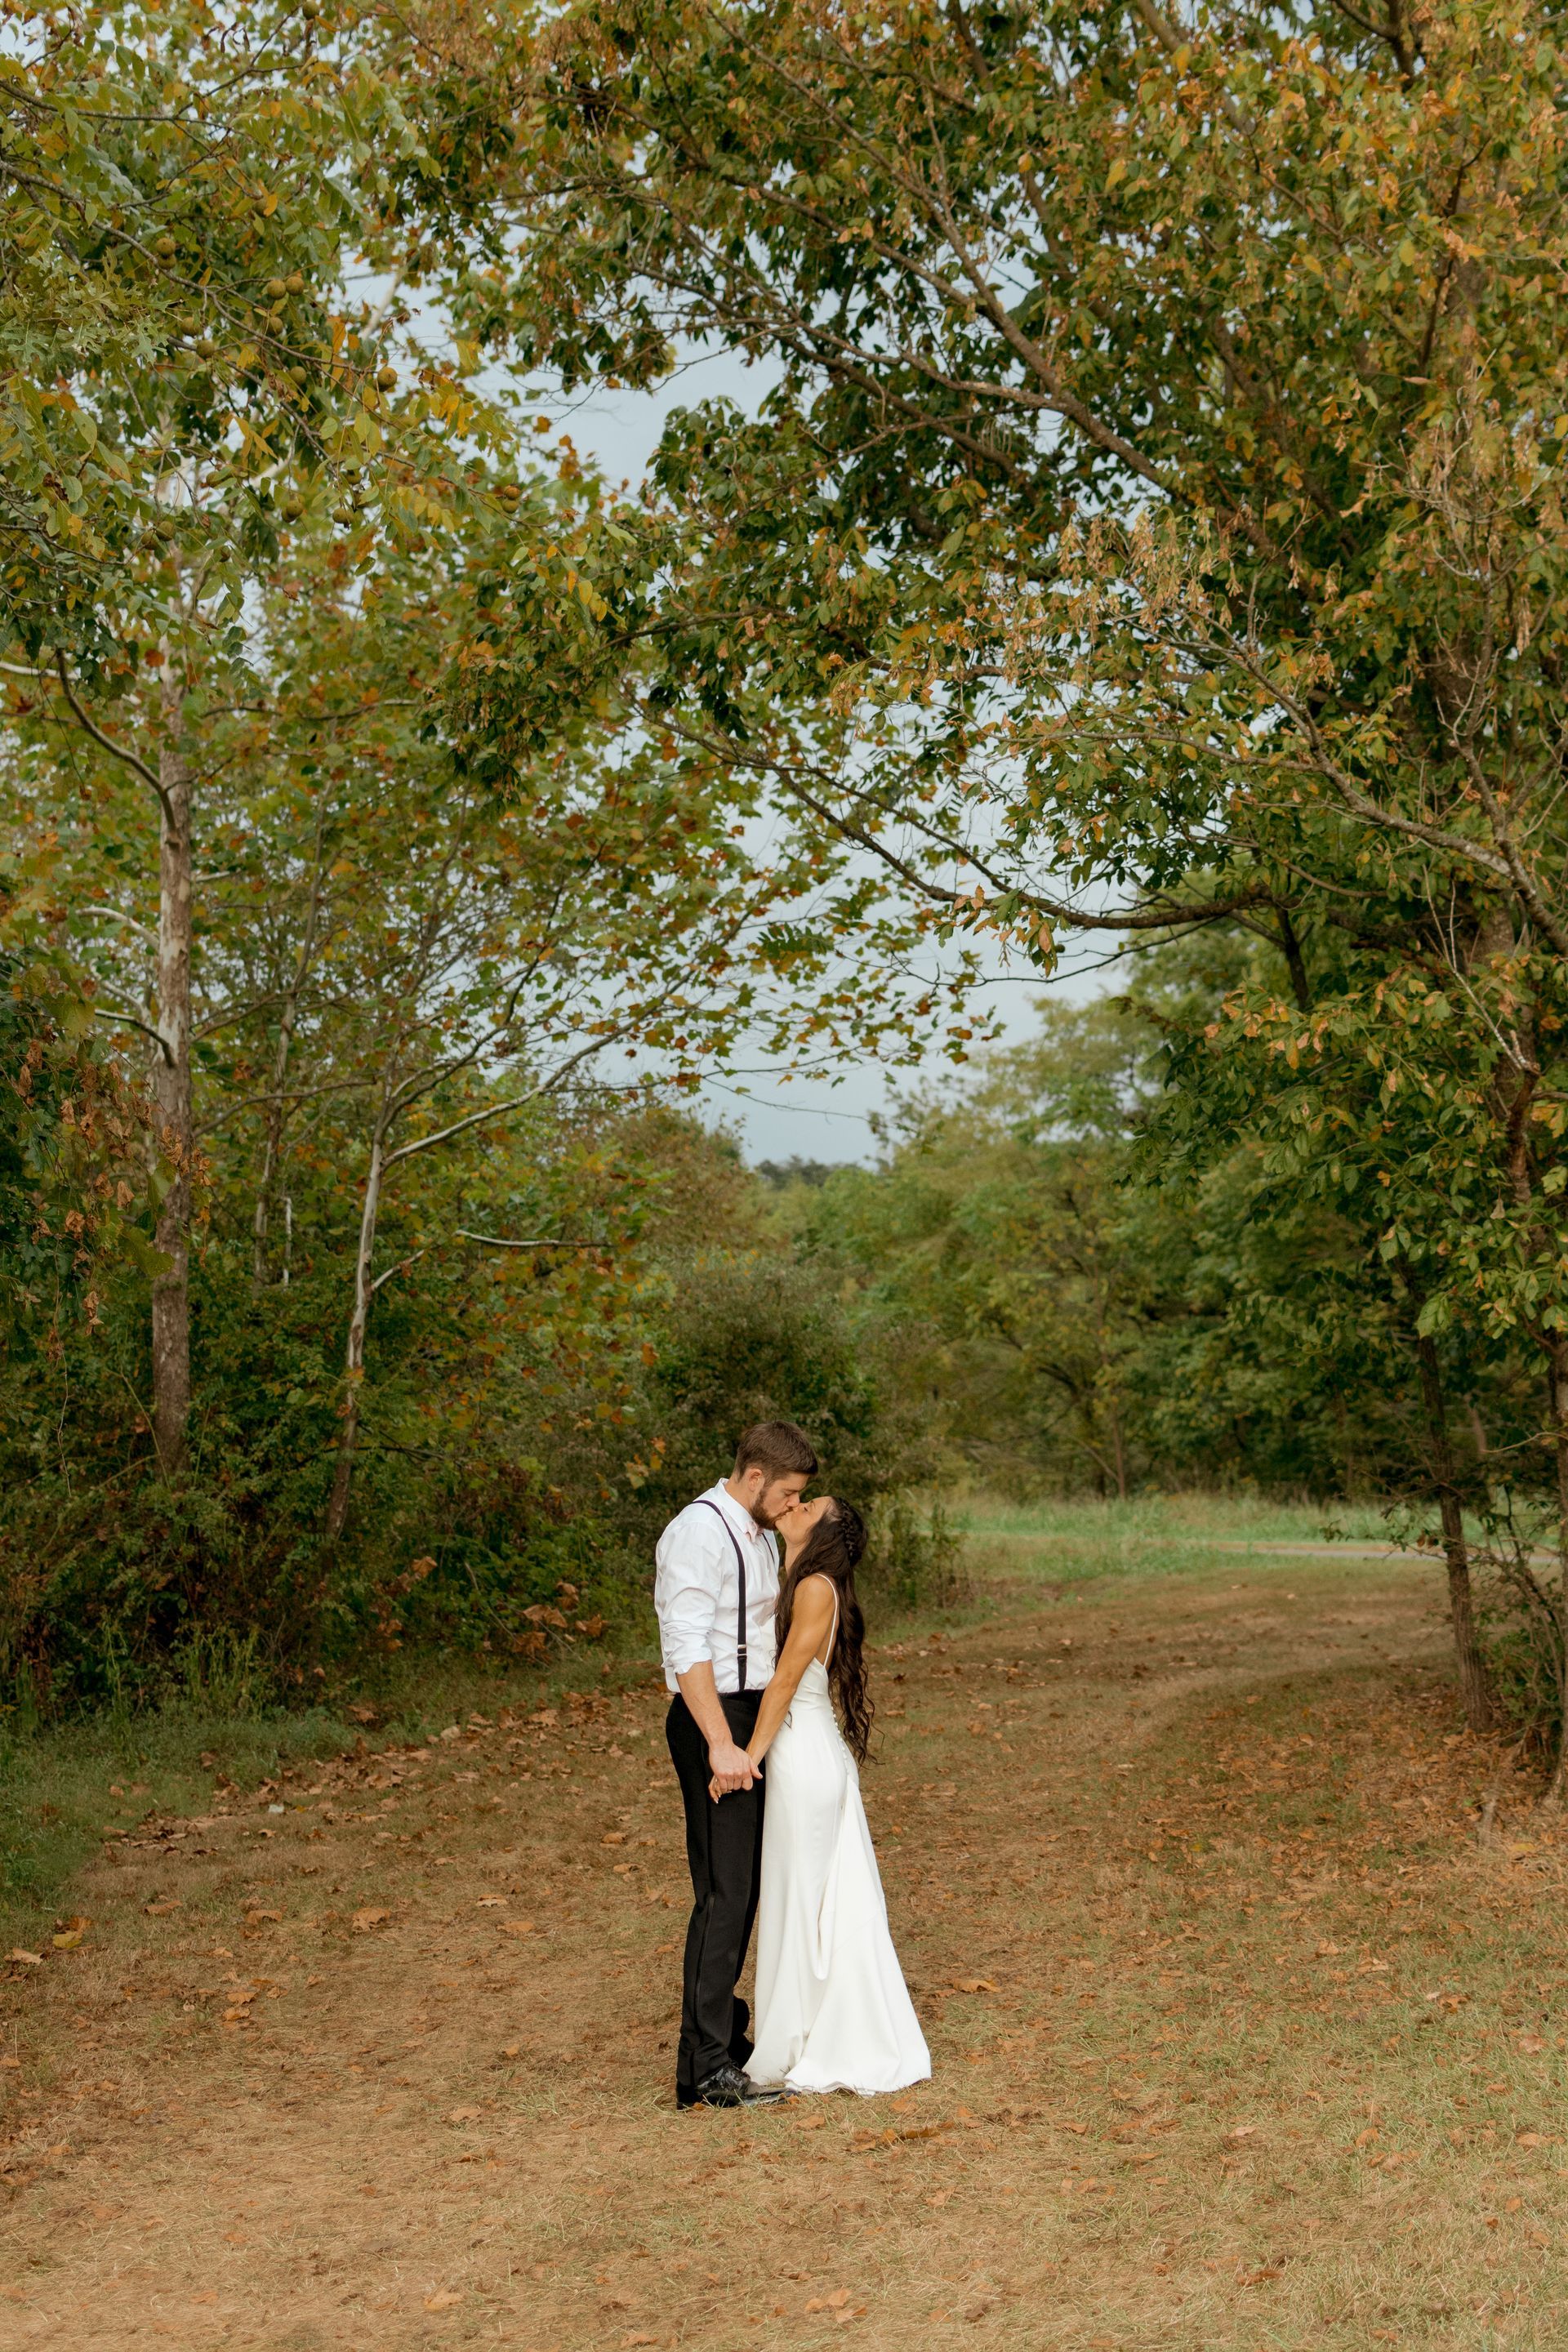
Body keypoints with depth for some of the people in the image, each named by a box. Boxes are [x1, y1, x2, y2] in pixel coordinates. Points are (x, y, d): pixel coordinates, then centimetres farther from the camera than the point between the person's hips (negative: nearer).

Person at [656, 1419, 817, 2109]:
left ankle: (721, 2033, 26)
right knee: (724, 1891, -11)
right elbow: (687, 1646, -21)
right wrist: (721, 1744, -26)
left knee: (742, 1886, 15)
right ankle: (705, 2068, -8)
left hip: (753, 1717, 10)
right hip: (713, 1720, -10)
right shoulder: (699, 1532, -16)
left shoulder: (760, 1534, 15)